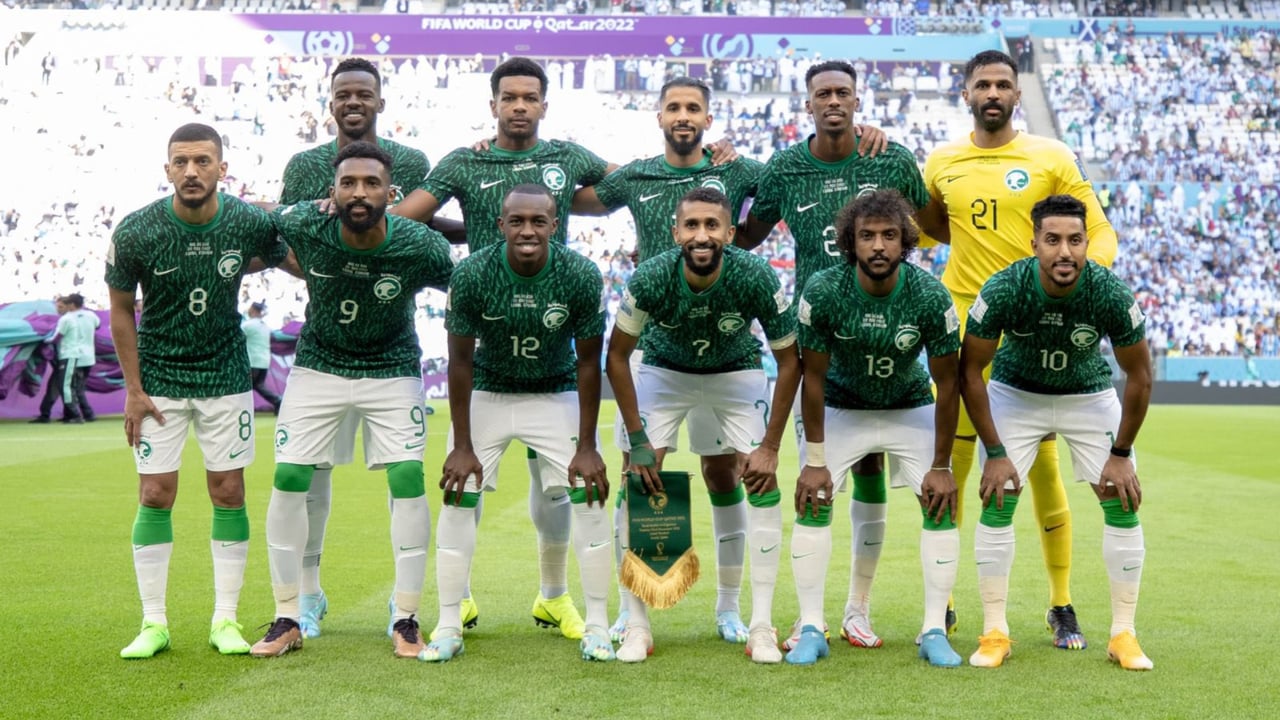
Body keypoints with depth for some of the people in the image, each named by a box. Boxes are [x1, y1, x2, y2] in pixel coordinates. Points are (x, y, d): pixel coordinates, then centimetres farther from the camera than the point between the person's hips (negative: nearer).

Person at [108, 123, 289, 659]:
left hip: (226, 375, 1)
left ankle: (225, 621, 11)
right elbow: (121, 311, -2)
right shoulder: (135, 233, -14)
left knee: (228, 493, 2)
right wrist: (133, 389, -4)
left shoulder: (251, 224, -12)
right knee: (155, 496, -2)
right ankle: (153, 624, 9)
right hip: (159, 378, -1)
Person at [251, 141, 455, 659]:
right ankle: (287, 620, 8)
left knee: (408, 478, -11)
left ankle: (406, 620, 3)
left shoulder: (420, 247, -24)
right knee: (288, 480, -5)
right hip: (318, 366, 1)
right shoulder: (303, 226, -21)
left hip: (392, 370, -1)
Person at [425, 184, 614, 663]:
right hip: (486, 393, 0)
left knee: (590, 496, -9)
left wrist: (586, 446, -12)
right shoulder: (471, 275, -22)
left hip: (557, 394, 0)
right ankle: (448, 628, 4)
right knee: (458, 497, -7)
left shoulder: (582, 277, -21)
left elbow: (588, 362, -11)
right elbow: (460, 360, -13)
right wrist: (462, 446, -12)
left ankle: (597, 626, 3)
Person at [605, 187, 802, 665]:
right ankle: (637, 625, -1)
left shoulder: (757, 279, -31)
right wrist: (637, 439, -16)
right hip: (665, 371, 0)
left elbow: (789, 361, -17)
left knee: (763, 482, -12)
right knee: (638, 482, -11)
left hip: (736, 372, 0)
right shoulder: (651, 278, -30)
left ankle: (761, 626, -3)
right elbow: (617, 357, -15)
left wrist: (770, 446, -16)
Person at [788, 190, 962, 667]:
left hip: (910, 408, 0)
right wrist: (814, 460, -14)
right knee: (812, 498, -13)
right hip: (841, 408, 0)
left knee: (941, 502, -11)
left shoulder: (930, 296, -26)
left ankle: (934, 632, -1)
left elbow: (947, 384, -16)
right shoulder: (822, 291, -26)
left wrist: (940, 466, -14)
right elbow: (814, 377, -15)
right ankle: (811, 629, -3)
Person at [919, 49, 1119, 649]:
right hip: (963, 333, 2)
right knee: (950, 470, 4)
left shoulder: (1051, 159, 1)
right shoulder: (940, 165, 7)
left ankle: (1062, 607, 13)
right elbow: (918, 225, 24)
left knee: (1044, 470, 0)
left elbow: (1099, 232, 0)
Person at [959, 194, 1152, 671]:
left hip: (1090, 396, 1)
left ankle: (1123, 634, 5)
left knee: (1123, 503, -7)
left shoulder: (1111, 294, -28)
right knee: (997, 502, -11)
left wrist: (1121, 453, -11)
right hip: (1015, 394, -1)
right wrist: (995, 452, -17)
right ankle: (994, 632, 0)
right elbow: (970, 370, -17)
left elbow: (1139, 376, -13)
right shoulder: (1003, 290, -30)